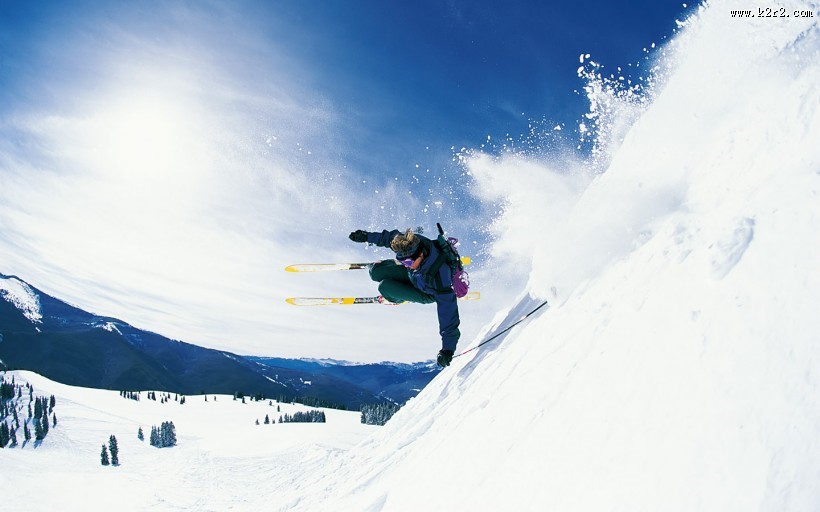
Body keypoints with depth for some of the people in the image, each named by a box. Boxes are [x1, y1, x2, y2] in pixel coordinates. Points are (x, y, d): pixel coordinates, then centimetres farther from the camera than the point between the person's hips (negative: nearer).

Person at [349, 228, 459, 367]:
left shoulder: (439, 275, -47)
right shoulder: (412, 243, -33)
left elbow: (447, 309, -43)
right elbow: (393, 236, -10)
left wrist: (448, 348, -42)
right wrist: (367, 236, -2)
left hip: (429, 293, -5)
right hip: (413, 274, 5)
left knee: (385, 287, -20)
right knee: (376, 272, -5)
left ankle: (397, 297, 18)